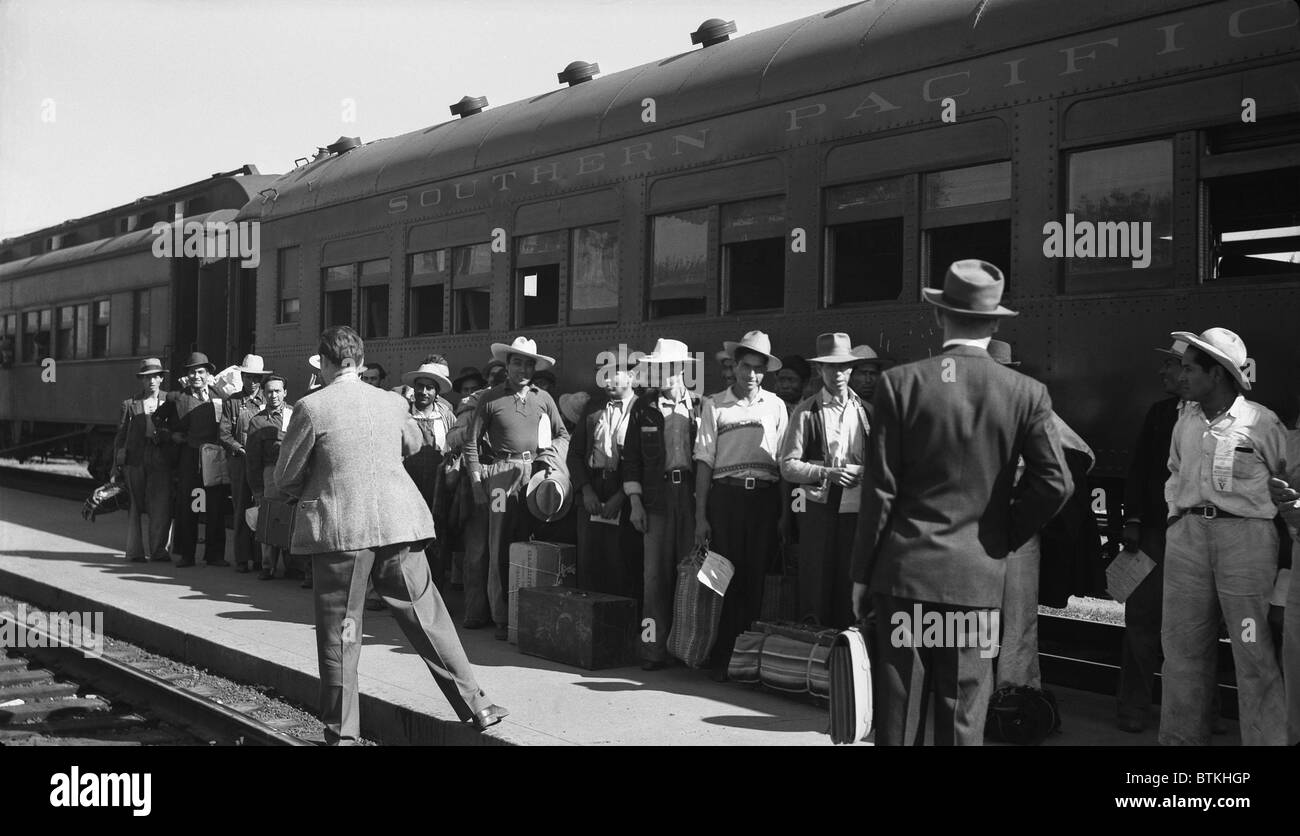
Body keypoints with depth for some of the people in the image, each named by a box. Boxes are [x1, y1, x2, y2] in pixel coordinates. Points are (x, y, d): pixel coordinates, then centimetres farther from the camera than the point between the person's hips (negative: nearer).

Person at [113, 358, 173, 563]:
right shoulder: (130, 403, 11)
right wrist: (118, 462, 3)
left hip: (161, 459, -1)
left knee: (161, 504, -7)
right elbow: (120, 434, 11)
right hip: (136, 458, 1)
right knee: (137, 504, 3)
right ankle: (135, 550, 9)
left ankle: (157, 548, 3)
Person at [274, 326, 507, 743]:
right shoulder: (393, 403, 5)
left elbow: (286, 477, -1)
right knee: (428, 618, 10)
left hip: (338, 529, -3)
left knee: (339, 633, 6)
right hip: (397, 522, 3)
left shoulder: (311, 408, -7)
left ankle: (342, 731, 11)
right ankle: (475, 705, 11)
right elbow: (414, 444, 26)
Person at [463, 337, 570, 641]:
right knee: (500, 548, -3)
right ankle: (501, 618, 2)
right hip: (502, 475, -2)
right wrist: (477, 481, -2)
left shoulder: (543, 398, 12)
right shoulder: (490, 398, 5)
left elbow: (563, 435, 20)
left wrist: (551, 455, 0)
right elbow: (471, 442, 5)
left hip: (536, 473, 2)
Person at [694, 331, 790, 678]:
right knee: (726, 575, -1)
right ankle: (723, 658, 6)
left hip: (765, 497, 1)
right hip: (726, 495, -1)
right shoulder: (715, 405, 5)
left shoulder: (775, 406, 10)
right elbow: (704, 461, 2)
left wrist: (785, 512, 1)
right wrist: (700, 516, -3)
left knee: (758, 576, 2)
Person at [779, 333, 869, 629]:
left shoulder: (865, 410, 10)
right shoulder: (806, 412, 2)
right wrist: (825, 474, -15)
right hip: (819, 508, -2)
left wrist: (863, 473, -4)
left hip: (857, 508, 2)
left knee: (850, 587, 3)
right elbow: (788, 465, -2)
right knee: (816, 585, -1)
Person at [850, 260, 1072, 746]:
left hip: (904, 570, -1)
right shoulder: (1026, 393, -2)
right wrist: (1005, 535, 7)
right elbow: (1055, 482, -9)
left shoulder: (900, 383, -5)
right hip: (978, 578, 1)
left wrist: (861, 575, 2)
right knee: (962, 723, 7)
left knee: (897, 720, 6)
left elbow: (880, 489, -5)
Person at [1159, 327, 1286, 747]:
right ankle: (1180, 735, 20)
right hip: (1187, 534, 5)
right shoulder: (1186, 421, 10)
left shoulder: (1261, 422, -6)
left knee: (1253, 651, -3)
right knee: (1182, 644, 9)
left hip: (1245, 535, -5)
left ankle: (1265, 739, 5)